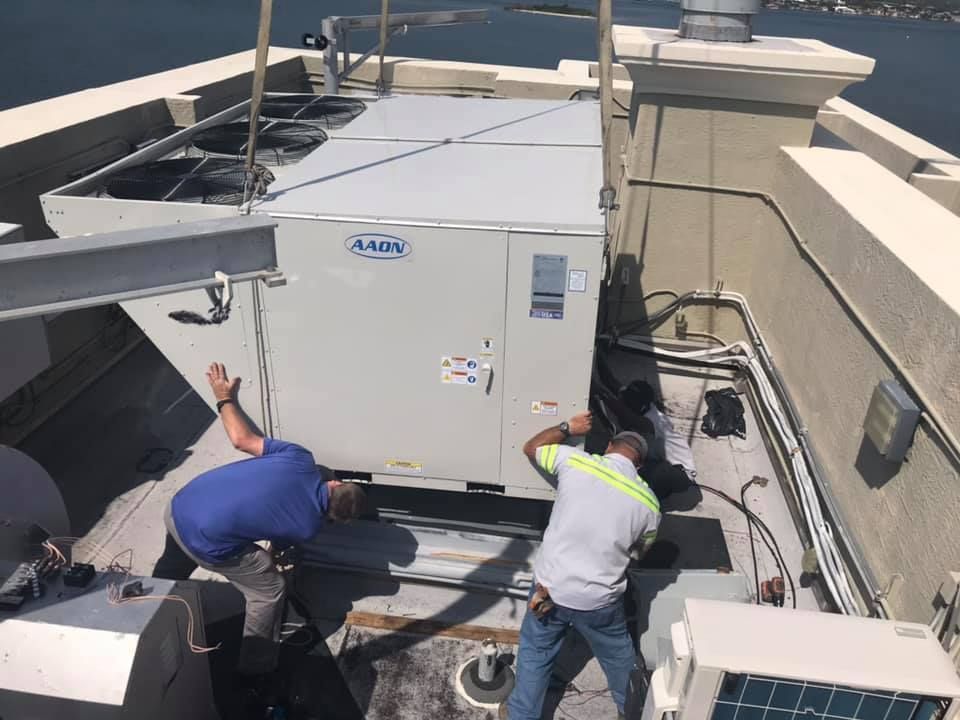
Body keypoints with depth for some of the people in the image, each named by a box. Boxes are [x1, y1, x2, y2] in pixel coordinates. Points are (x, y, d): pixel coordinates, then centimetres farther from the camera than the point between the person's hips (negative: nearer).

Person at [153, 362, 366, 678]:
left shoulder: (301, 459, -5)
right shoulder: (309, 527, -9)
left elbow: (242, 438, -1)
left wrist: (225, 398, 14)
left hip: (178, 508, 6)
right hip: (205, 542, -6)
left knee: (168, 573, 36)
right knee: (270, 591, 14)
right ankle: (255, 668, 30)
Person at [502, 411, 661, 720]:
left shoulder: (575, 461, -12)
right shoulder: (649, 503, -8)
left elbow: (531, 447, 6)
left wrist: (567, 428, 17)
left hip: (550, 586, -1)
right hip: (599, 600, 1)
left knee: (535, 653, 25)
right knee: (618, 655, 30)